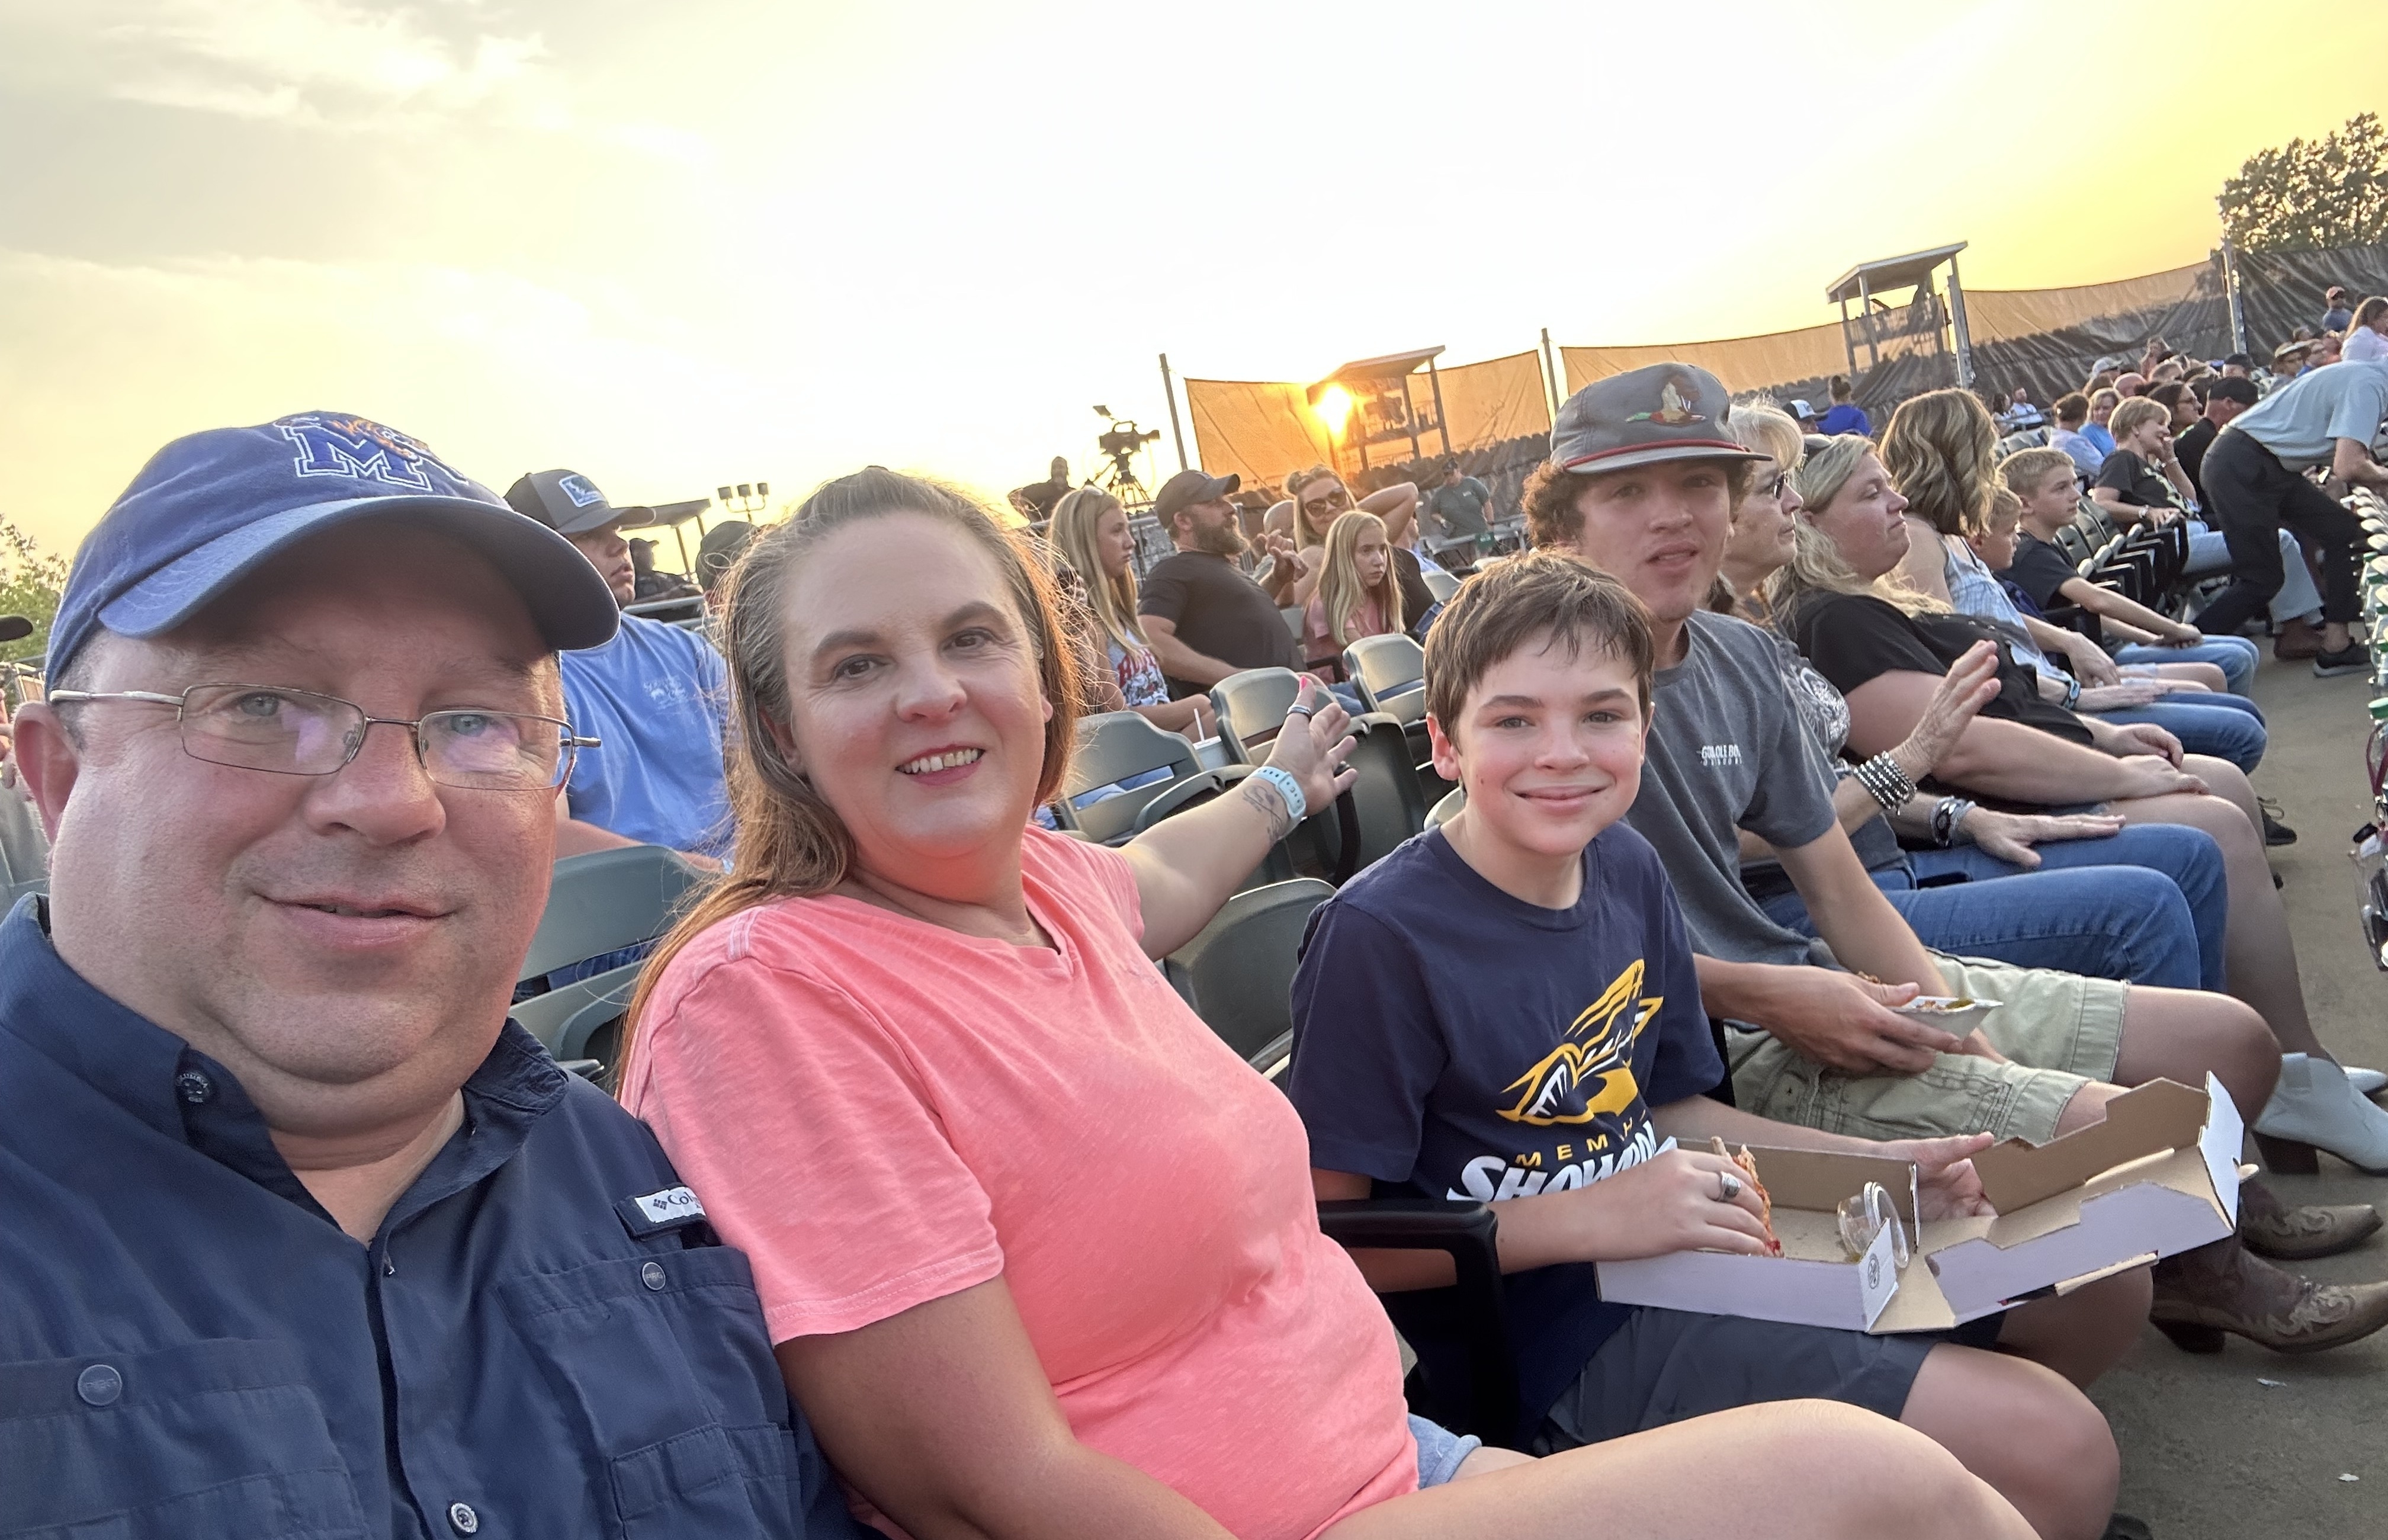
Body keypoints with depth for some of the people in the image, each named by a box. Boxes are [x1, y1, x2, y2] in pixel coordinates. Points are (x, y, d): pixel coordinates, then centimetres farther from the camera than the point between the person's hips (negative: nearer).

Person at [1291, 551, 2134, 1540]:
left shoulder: (1626, 868, 2)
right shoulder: (1377, 935, -22)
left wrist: (1873, 1162, 1)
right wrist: (1589, 1218, -23)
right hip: (1557, 1337, -8)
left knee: (2100, 1286, 14)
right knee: (2056, 1452, -16)